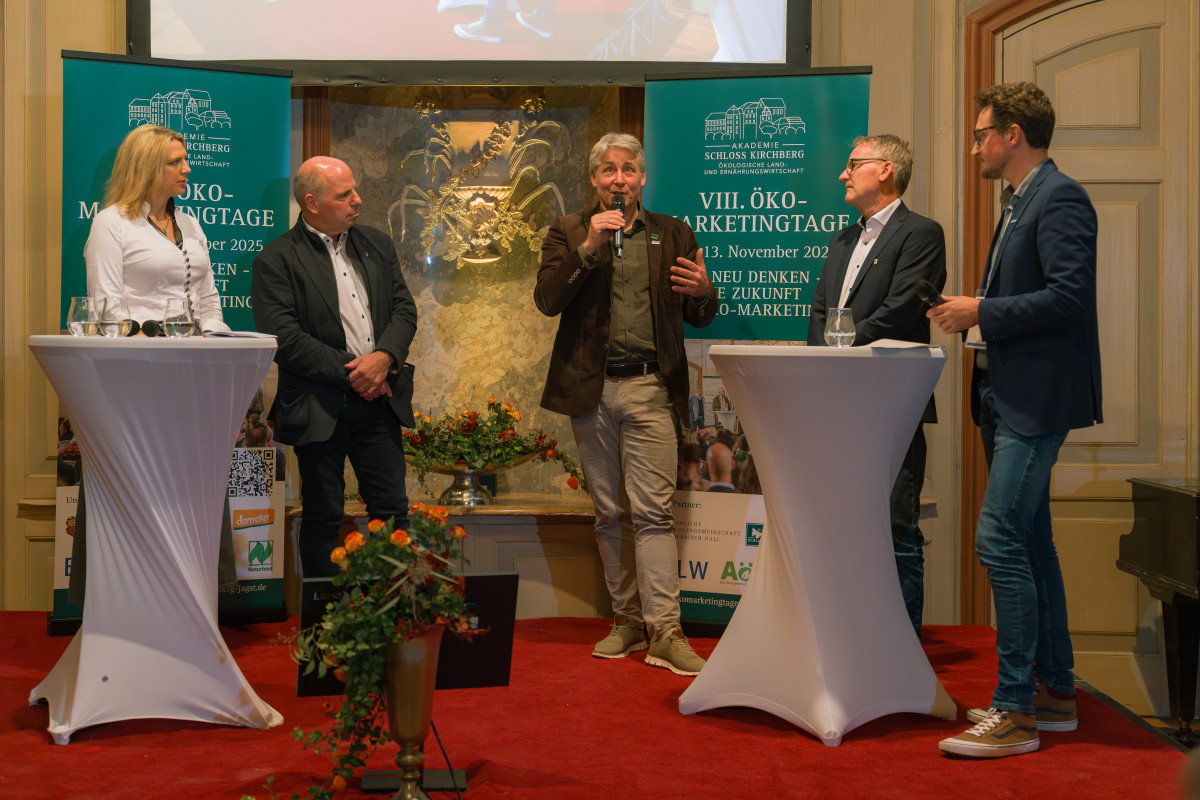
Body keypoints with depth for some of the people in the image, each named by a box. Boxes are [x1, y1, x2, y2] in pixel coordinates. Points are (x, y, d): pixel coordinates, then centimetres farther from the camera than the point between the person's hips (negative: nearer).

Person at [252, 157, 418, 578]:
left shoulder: (377, 244, 12)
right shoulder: (276, 260, -6)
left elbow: (404, 309, 8)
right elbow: (284, 338, -14)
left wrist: (384, 357, -11)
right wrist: (350, 372, -15)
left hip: (380, 400, 5)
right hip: (320, 408, -4)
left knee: (392, 510, 7)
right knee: (322, 517, 7)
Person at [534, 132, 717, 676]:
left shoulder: (673, 234, 10)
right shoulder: (569, 232, 9)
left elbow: (700, 316, 9)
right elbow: (547, 300, -5)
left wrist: (703, 293, -15)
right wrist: (588, 248, -15)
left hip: (650, 390, -1)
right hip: (591, 388, 1)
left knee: (653, 511, -8)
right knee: (609, 514, 9)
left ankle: (665, 632, -7)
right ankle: (627, 620, 21)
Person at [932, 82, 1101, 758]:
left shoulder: (1060, 199, -13)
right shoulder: (1020, 202, 19)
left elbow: (1068, 297, -23)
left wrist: (983, 312, -17)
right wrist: (975, 313, 9)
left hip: (1038, 398, -11)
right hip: (1009, 397, 11)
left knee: (1001, 542, -13)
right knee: (1031, 543, 14)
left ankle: (1014, 712, -5)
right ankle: (1056, 692, 25)